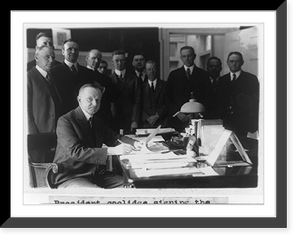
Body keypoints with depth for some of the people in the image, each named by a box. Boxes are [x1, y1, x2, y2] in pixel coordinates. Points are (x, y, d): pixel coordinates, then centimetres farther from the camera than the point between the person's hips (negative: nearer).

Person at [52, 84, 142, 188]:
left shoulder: (97, 122, 14)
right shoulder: (65, 121, -11)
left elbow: (115, 138, 19)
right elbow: (75, 152, -23)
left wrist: (135, 143, -5)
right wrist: (112, 151, -29)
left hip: (97, 175, 8)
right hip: (69, 178, -7)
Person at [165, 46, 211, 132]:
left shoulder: (203, 74, 10)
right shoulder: (173, 75, 11)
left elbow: (207, 97, 6)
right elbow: (168, 98, 7)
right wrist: (177, 113, -6)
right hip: (177, 119, 0)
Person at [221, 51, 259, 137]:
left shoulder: (251, 79, 3)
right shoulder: (222, 79, 14)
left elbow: (256, 101, 0)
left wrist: (253, 122, -8)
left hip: (242, 122, -3)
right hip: (226, 122, 3)